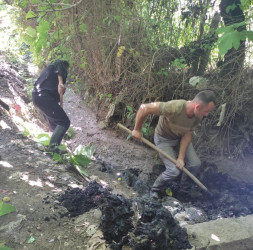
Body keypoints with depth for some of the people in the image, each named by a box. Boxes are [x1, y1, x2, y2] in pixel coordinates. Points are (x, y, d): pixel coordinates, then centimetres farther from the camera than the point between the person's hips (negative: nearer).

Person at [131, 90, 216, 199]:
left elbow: (188, 134, -13)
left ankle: (184, 191, 22)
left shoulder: (198, 116, -20)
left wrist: (181, 157, -19)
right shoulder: (175, 108, -41)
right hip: (164, 140, -6)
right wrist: (137, 130, -24)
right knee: (174, 170, -15)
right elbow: (144, 108, -36)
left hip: (181, 138, 6)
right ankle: (155, 190, 14)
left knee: (195, 164, -4)